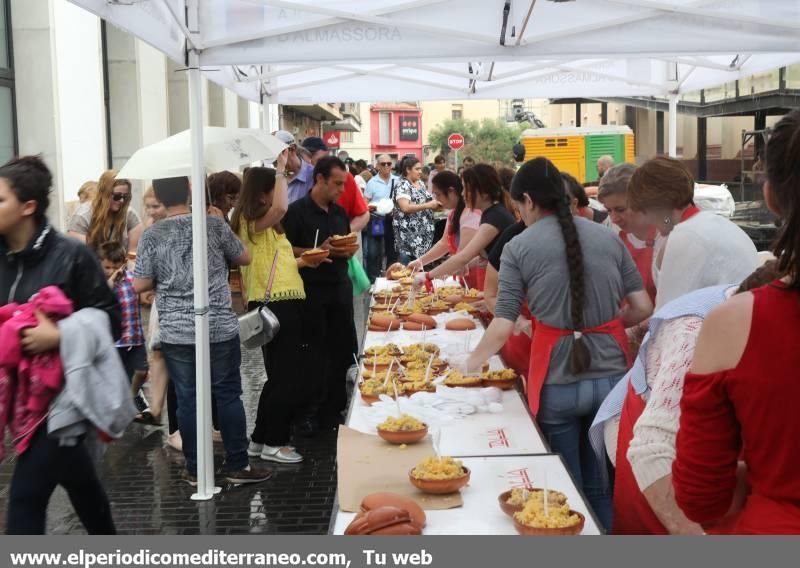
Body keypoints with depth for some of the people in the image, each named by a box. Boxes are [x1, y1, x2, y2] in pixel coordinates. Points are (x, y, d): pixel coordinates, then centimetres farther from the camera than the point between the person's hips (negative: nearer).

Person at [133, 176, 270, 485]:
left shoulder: (152, 236, -4)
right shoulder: (214, 224, -3)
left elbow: (139, 285, -3)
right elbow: (244, 258, 9)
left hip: (176, 333, 1)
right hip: (220, 328, 0)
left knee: (187, 399, 8)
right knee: (228, 395, 8)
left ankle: (195, 469, 15)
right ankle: (237, 465, 13)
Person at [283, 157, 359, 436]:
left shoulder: (339, 212, 13)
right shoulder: (297, 211, -7)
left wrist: (346, 251, -1)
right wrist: (318, 251, -19)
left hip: (340, 288, 6)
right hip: (311, 291, -6)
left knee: (342, 351, 8)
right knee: (314, 354, 1)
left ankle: (333, 409, 20)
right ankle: (309, 413, 14)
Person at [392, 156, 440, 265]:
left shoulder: (421, 184, 13)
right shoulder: (403, 186, -12)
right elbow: (405, 207, -24)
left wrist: (435, 205, 2)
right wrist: (428, 205, -23)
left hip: (423, 232, 8)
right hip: (408, 233, -8)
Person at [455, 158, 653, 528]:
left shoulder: (519, 248, -7)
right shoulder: (608, 237, 3)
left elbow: (503, 327, -9)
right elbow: (642, 307, 4)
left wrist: (469, 364, 6)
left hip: (557, 384, -3)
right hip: (612, 377, 3)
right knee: (603, 488, 19)